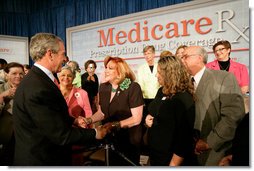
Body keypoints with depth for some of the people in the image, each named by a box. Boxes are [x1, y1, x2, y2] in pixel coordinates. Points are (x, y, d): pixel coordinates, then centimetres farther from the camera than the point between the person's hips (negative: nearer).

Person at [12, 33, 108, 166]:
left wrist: (74, 120, 4)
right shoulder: (39, 88, -30)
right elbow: (61, 135, -26)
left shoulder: (36, 79, 2)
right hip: (41, 159, -9)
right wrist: (95, 133, -14)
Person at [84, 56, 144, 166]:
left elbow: (136, 118, -20)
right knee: (112, 164, 21)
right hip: (110, 139, 5)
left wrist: (114, 125, -26)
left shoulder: (133, 88, -18)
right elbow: (101, 112, 7)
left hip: (129, 140, -5)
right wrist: (89, 120, -10)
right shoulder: (103, 87, 0)